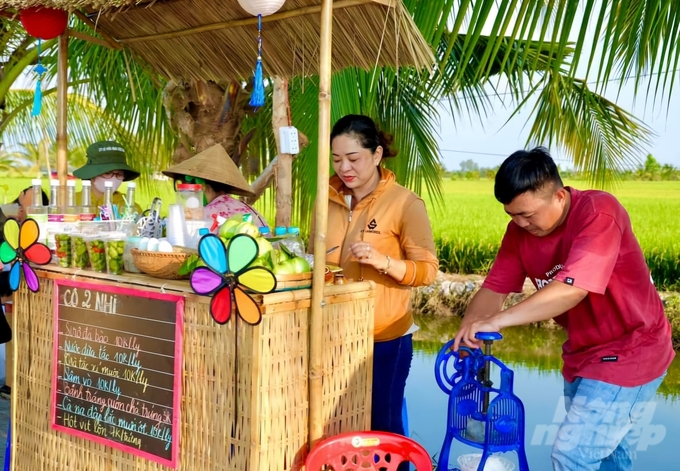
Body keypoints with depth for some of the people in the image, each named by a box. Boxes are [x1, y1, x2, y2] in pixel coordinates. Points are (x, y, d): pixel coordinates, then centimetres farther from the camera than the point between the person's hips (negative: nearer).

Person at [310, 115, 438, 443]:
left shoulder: (405, 203, -9)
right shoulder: (328, 199, 5)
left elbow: (428, 270, -11)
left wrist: (383, 261, -25)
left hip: (385, 337, -4)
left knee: (382, 427, 7)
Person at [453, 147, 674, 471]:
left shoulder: (598, 212, -26)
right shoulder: (521, 228, -4)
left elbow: (573, 288, -37)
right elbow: (495, 288, -6)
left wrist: (496, 321, -38)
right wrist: (466, 334, -23)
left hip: (628, 353, -7)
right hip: (583, 353, 7)